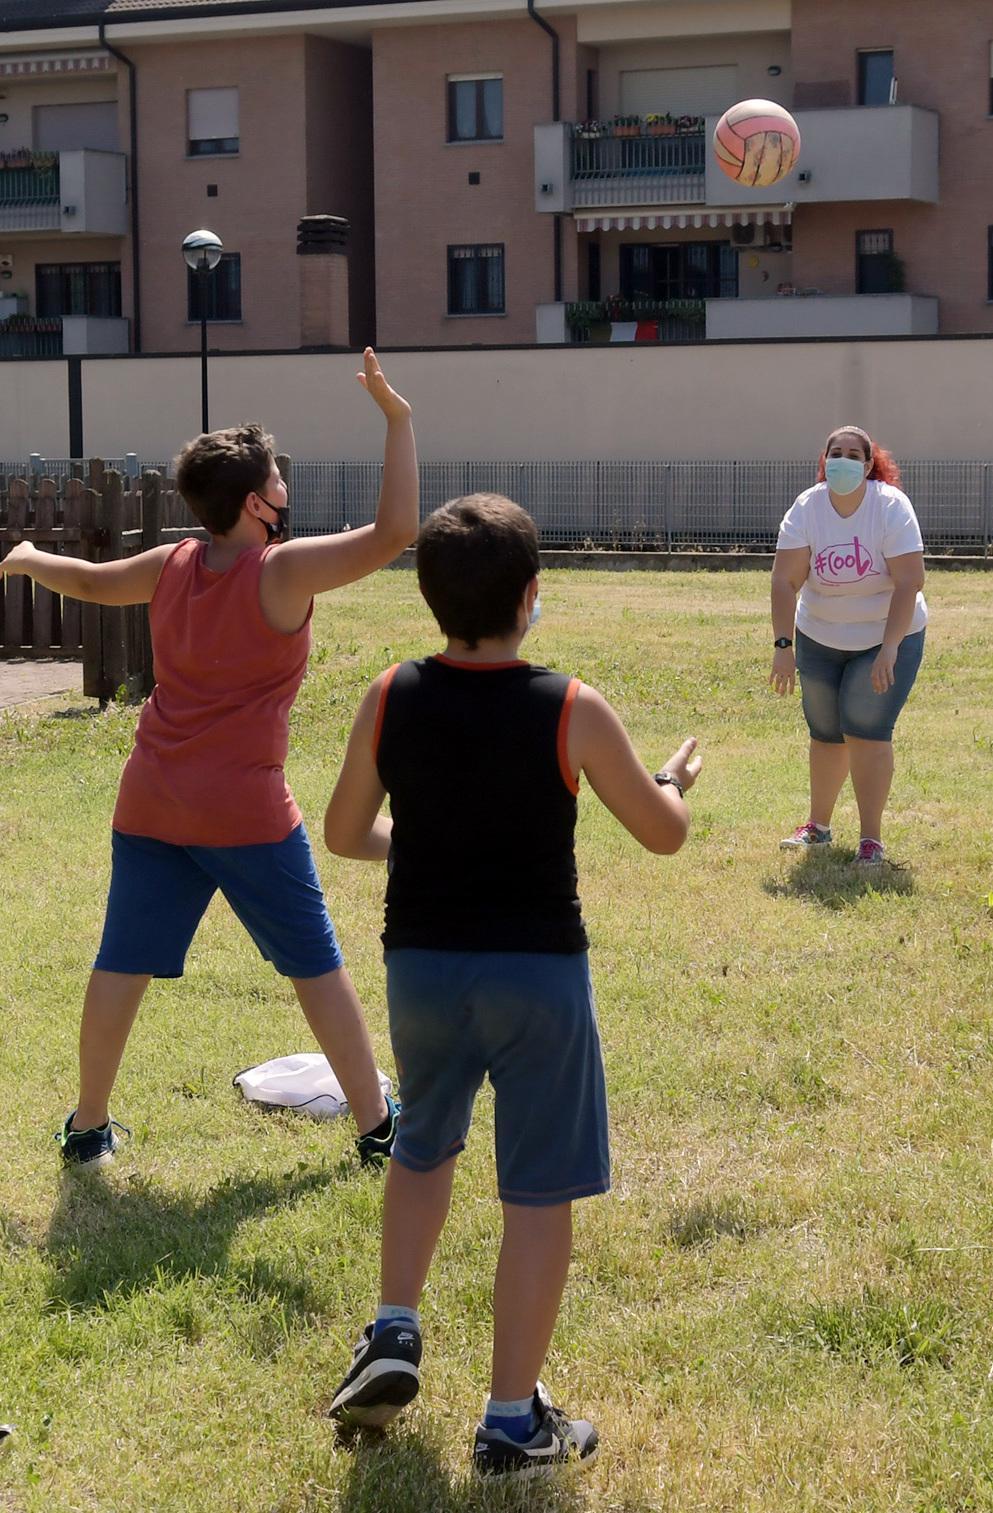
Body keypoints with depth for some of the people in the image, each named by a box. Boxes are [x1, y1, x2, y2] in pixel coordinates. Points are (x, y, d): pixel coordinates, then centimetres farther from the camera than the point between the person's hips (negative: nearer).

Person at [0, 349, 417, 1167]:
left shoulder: (171, 567, 4)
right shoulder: (284, 571, -14)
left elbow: (88, 581, 22)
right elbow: (395, 533, -20)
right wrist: (398, 420, -16)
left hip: (151, 803, 5)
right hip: (248, 811, -5)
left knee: (123, 965, 11)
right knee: (317, 966, 7)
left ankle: (89, 1126, 21)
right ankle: (379, 1123, 13)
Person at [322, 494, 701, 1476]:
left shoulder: (390, 699, -6)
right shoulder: (574, 712, -14)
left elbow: (343, 832, 6)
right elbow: (664, 835, -2)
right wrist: (676, 779, 20)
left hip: (422, 963, 4)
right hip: (537, 971, -3)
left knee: (423, 1146, 29)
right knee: (538, 1194, 6)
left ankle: (394, 1339, 20)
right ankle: (512, 1423, 11)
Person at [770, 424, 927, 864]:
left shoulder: (891, 506, -20)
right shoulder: (806, 509, -13)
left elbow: (909, 582, -24)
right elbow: (785, 581, -17)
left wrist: (889, 649, -31)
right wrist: (783, 645, -26)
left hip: (888, 635, -3)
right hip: (820, 638, 3)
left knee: (866, 730, -13)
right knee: (825, 733, 9)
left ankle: (871, 837, -6)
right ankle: (818, 825, 28)